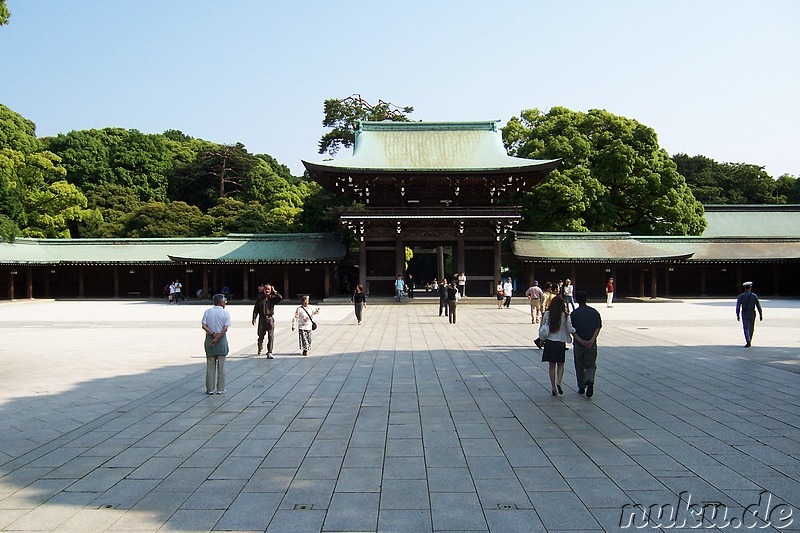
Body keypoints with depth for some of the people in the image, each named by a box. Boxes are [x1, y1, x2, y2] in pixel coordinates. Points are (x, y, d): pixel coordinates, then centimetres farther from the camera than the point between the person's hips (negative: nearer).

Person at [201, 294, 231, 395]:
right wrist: (217, 338, -13)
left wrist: (212, 334, -11)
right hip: (222, 340, -2)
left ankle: (210, 389, 10)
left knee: (210, 365, 8)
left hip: (209, 339, 2)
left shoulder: (208, 312, 2)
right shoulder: (226, 313, -5)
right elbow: (225, 328, -13)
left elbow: (203, 325, -7)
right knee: (221, 366, 5)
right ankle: (220, 389, 7)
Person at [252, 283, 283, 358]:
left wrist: (274, 292, -11)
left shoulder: (272, 298, 1)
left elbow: (280, 298, -17)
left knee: (271, 337, -7)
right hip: (262, 319, 1)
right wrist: (254, 318, -2)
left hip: (270, 319, -1)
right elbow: (256, 309, 4)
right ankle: (260, 349, 40)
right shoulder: (259, 298, 3)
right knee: (261, 336, 12)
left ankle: (269, 352, -3)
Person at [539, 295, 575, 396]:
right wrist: (576, 330, 12)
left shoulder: (547, 314, -3)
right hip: (561, 343, -1)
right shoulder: (565, 316, -8)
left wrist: (542, 338, 18)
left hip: (549, 342, 1)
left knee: (552, 365, 10)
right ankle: (558, 383, -7)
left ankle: (553, 387, 10)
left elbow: (542, 328, 3)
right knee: (560, 364, 14)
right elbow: (570, 329, -8)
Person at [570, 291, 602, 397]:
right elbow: (598, 327, -5)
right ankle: (590, 380, -18)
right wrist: (591, 340, -12)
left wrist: (581, 341, -14)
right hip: (592, 344, 1)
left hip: (578, 344, -1)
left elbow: (572, 330, -10)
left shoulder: (574, 313, -4)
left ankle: (581, 387, 19)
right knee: (591, 365, 9)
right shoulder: (594, 312, 3)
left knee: (579, 367, 13)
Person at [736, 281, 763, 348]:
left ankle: (748, 342, -19)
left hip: (744, 314, -1)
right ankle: (749, 342, 23)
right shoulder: (754, 296, -3)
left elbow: (738, 306, -5)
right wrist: (761, 315, 1)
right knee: (751, 328, 15)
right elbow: (758, 306, -4)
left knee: (746, 328, -1)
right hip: (752, 314, 1)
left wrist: (737, 315, 2)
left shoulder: (741, 296, -3)